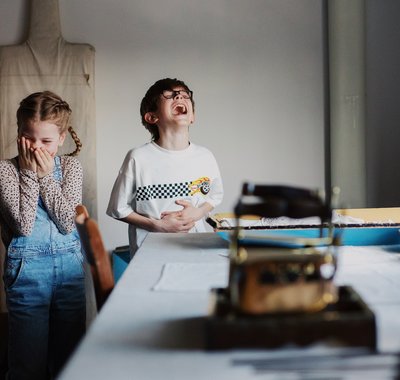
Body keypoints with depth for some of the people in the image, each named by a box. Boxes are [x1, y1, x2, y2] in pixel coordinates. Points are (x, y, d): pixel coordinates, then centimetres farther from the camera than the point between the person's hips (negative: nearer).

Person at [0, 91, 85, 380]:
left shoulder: (71, 166, 2)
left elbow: (68, 222, -10)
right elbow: (23, 225, -16)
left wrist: (46, 175, -11)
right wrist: (30, 174, -13)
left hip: (70, 267, 2)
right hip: (27, 269, -2)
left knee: (69, 356, 13)